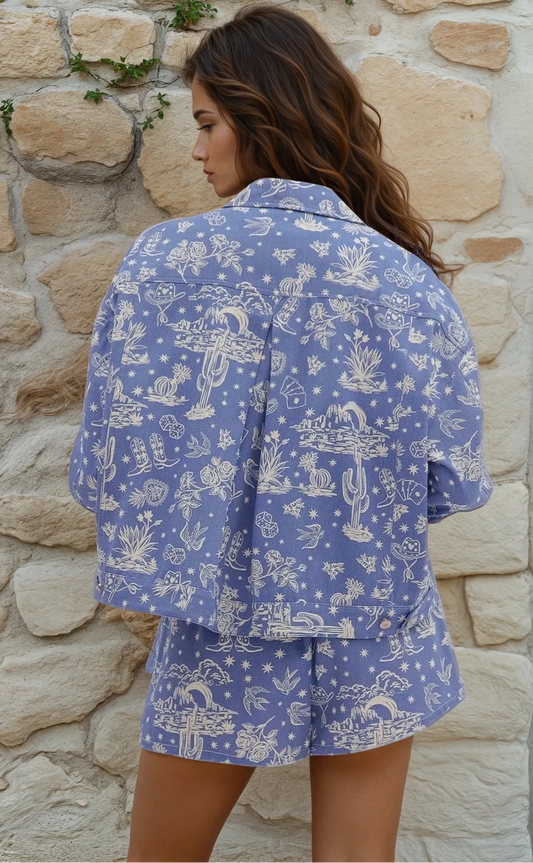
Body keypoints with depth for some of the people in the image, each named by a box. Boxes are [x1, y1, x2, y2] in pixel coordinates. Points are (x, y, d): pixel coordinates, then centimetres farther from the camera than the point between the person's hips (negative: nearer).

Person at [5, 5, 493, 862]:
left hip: (226, 637, -1)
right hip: (375, 632, 2)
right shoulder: (410, 280, -7)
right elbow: (451, 481, -3)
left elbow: (109, 468, -11)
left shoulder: (169, 258, -13)